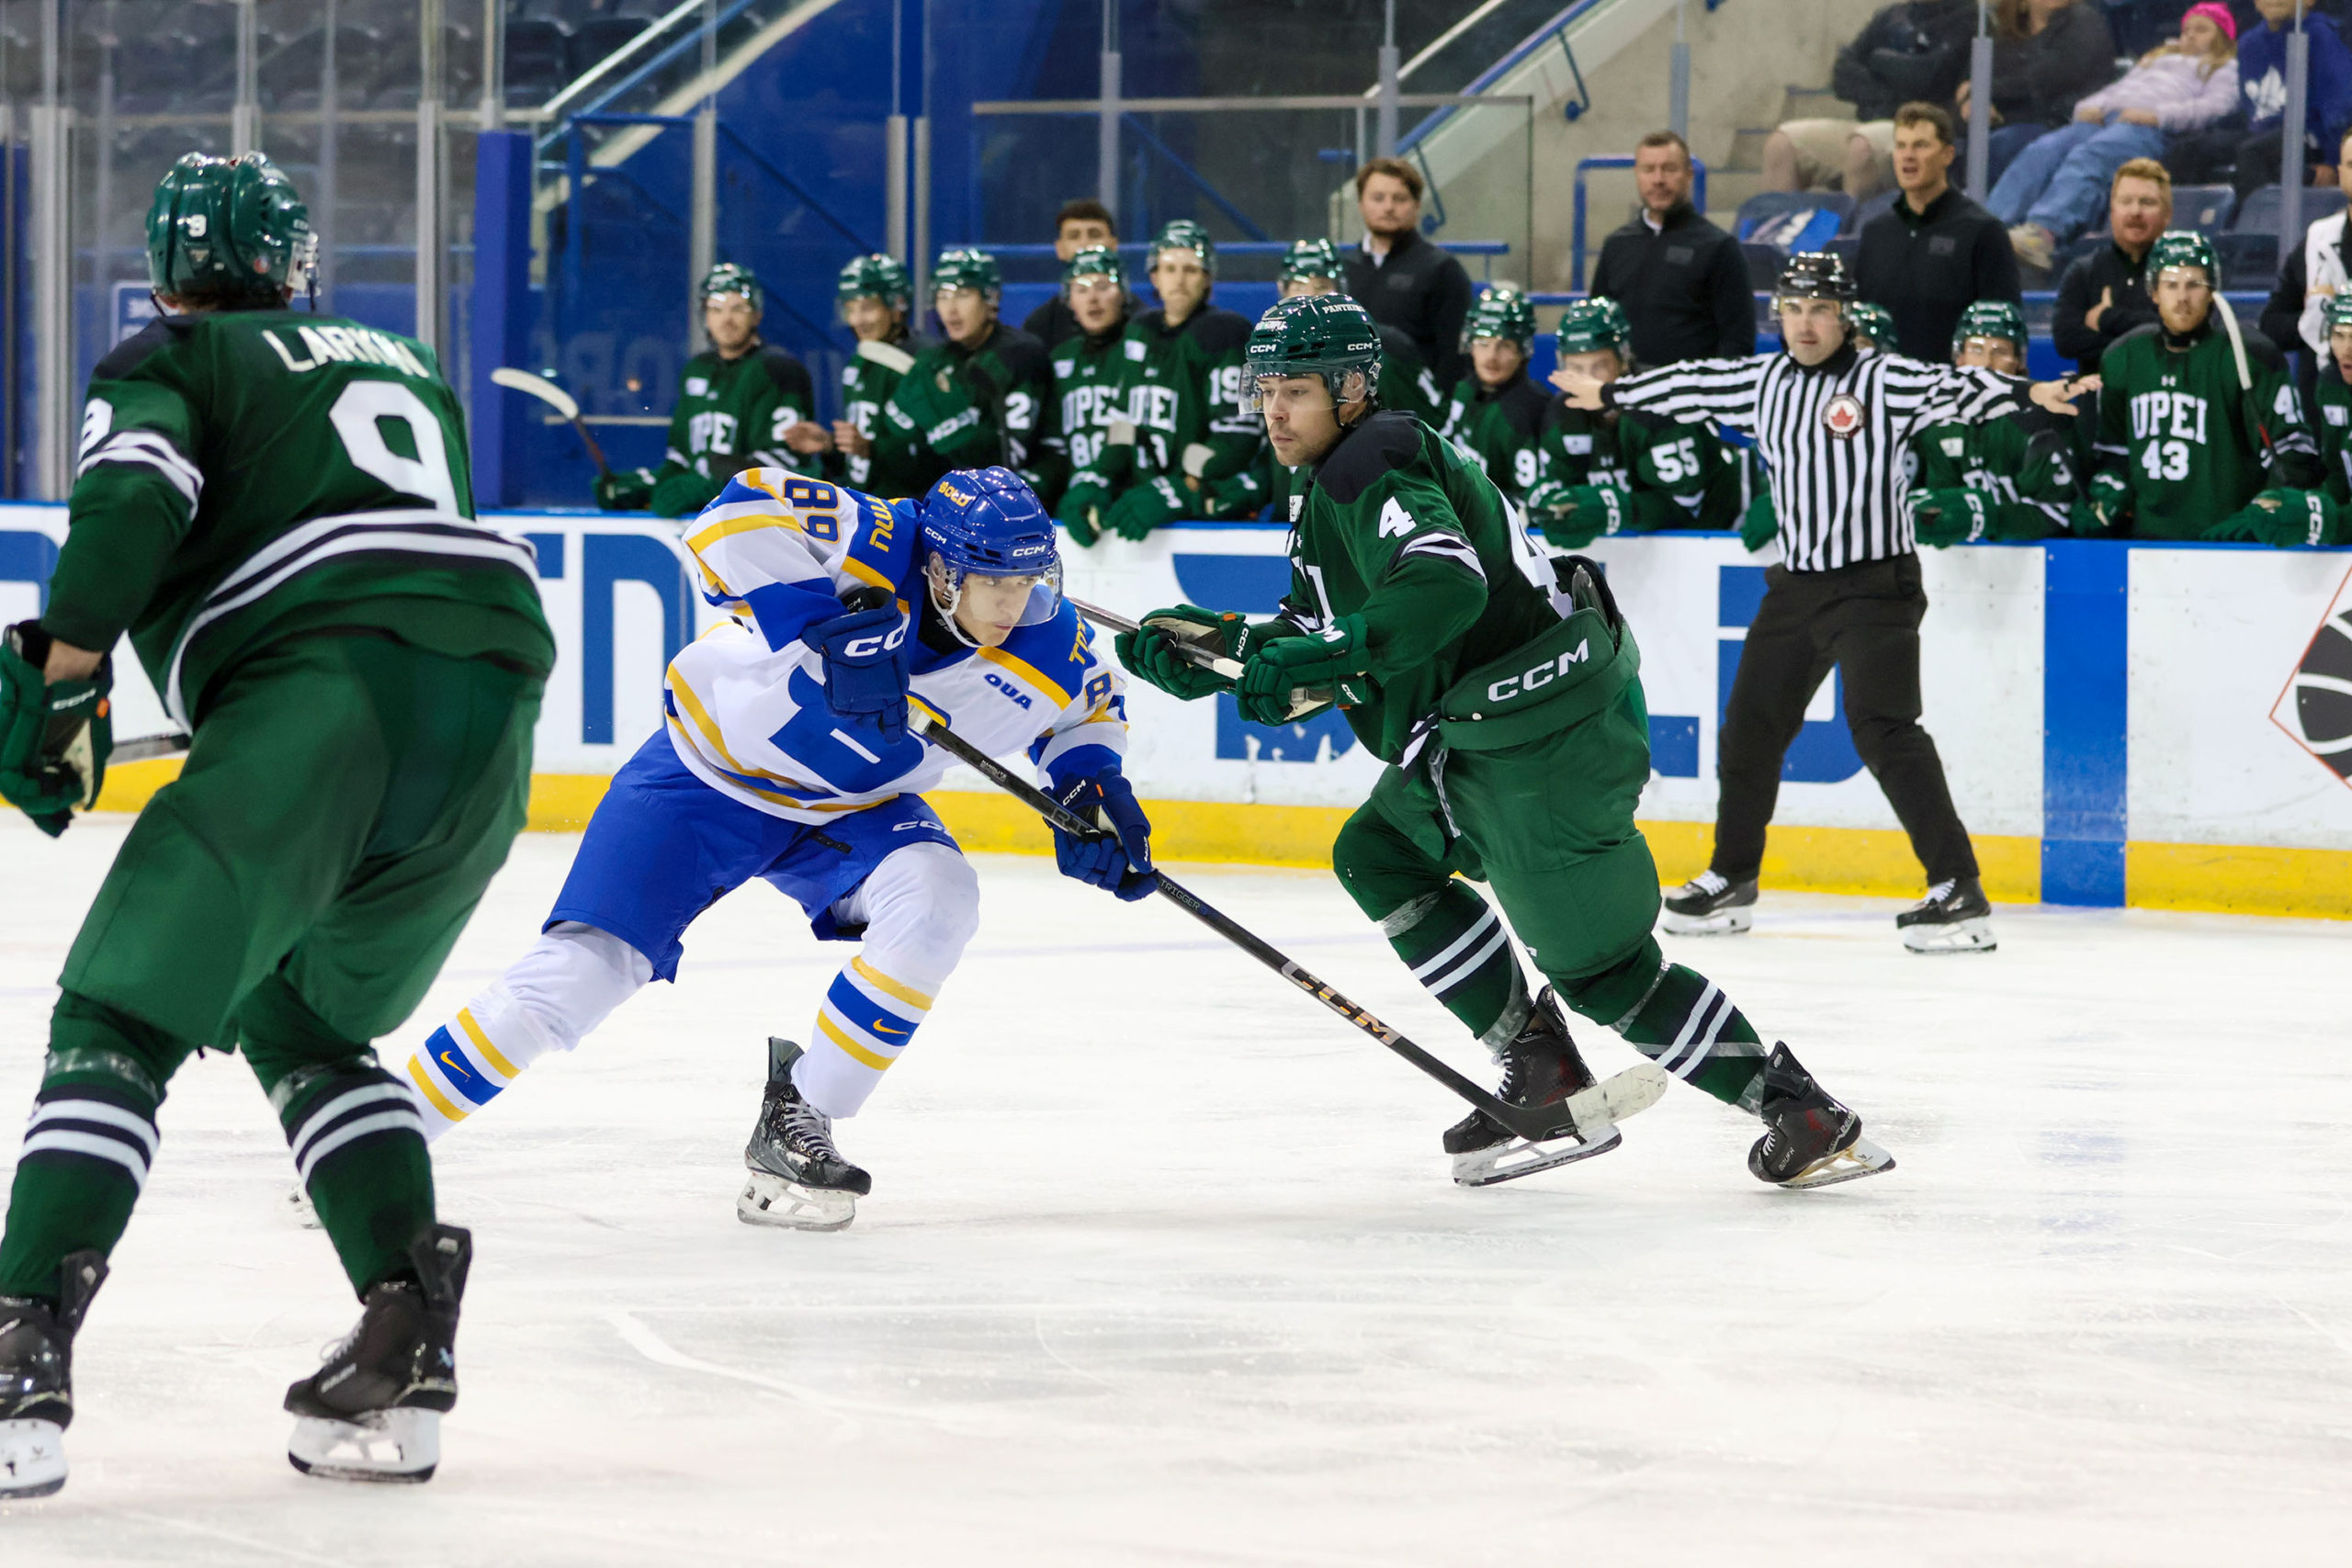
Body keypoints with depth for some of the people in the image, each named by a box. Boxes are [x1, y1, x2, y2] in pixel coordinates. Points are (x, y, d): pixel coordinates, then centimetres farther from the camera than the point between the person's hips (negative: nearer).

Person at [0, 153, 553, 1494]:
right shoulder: (407, 366, 33)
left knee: (123, 1017, -5)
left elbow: (133, 500, -6)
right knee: (300, 1020, 24)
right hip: (494, 719, 6)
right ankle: (410, 1340, 8)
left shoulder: (162, 364, 14)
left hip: (325, 690, -6)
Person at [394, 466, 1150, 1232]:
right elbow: (735, 515, -42)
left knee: (937, 901, -26)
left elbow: (1090, 701, 7)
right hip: (709, 772, -4)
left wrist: (1091, 784, -13)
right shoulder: (876, 546, -31)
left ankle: (797, 1120, -11)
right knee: (586, 969, -13)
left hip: (852, 807, 4)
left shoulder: (1045, 643, -16)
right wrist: (828, 629, -46)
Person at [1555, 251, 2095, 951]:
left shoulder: (1884, 380, -10)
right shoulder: (1761, 383, 8)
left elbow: (1952, 389, -25)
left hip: (1875, 586, -7)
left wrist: (2032, 393, -41)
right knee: (1750, 729, 14)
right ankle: (1731, 881, 32)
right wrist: (1609, 393, 35)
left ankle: (1959, 891, -20)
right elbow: (1691, 386, 23)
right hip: (1795, 585, 7)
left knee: (1882, 728, -20)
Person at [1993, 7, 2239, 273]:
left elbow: (2215, 105, 4)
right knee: (2041, 152, -25)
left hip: (2148, 128, -6)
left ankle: (2042, 233, -60)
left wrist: (2155, 115, -11)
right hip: (2102, 116, 6)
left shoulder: (2224, 68, 24)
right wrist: (2088, 108, 9)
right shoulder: (2157, 58, 43)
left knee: (2087, 158, -36)